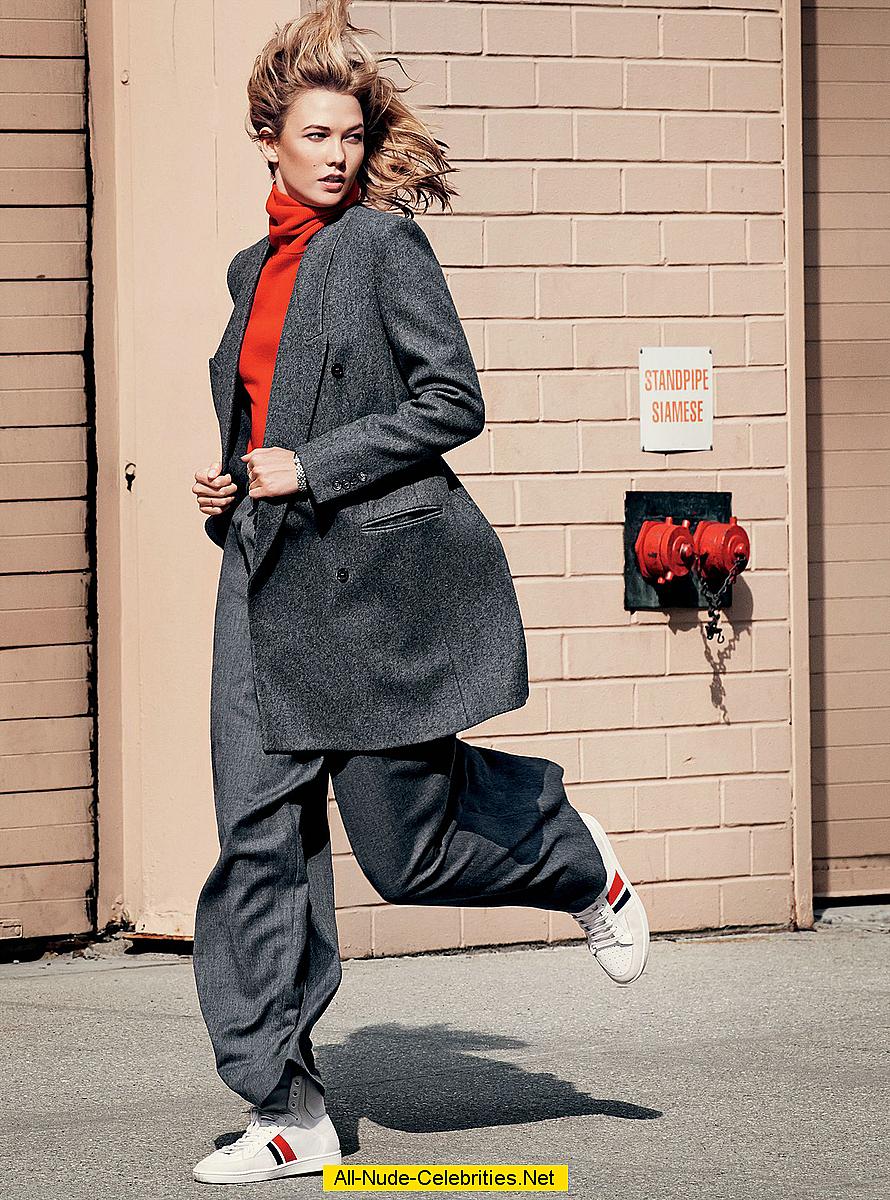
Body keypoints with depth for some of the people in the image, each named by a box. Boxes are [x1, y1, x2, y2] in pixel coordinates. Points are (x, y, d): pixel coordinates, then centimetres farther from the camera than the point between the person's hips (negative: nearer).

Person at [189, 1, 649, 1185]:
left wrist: (312, 467, -15)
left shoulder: (384, 245, -5)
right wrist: (232, 487, 8)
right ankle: (289, 1114, 3)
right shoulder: (256, 268, 15)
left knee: (407, 844, -1)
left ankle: (580, 861, 30)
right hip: (270, 585, 6)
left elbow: (453, 401, -11)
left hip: (383, 577, -6)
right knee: (261, 839, -1)